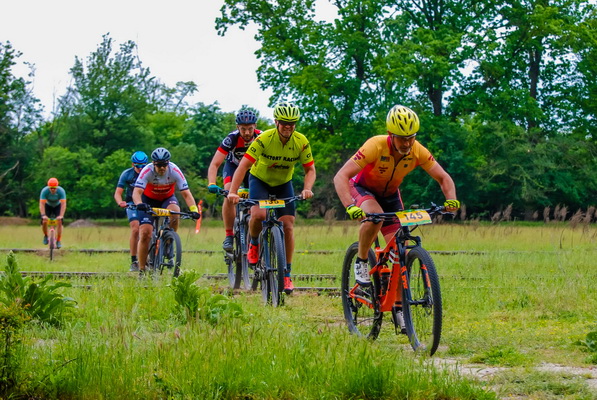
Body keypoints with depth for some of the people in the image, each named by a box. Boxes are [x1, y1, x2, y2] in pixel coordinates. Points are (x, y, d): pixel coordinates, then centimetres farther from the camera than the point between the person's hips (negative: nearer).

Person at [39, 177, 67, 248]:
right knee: (44, 222, -17)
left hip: (57, 206, 0)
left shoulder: (61, 191, -32)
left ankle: (58, 241, -11)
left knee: (59, 222, -19)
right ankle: (46, 236, 12)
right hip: (48, 206, 0)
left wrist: (61, 215, -48)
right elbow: (42, 204, -34)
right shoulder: (44, 191, -32)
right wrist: (43, 215, -47)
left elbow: (63, 204, -36)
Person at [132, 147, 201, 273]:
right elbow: (137, 192, -37)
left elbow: (186, 193, -26)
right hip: (149, 200, -1)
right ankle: (142, 270, -1)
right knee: (145, 234, -15)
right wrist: (139, 204, -59)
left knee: (175, 211, -34)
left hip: (167, 198, 1)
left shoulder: (175, 171, -25)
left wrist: (194, 209, -42)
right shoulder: (147, 171, -29)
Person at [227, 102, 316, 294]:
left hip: (284, 184, 2)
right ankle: (254, 244, 5)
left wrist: (307, 189, -32)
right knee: (258, 215, -29)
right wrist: (233, 192, -41)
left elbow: (310, 170, -11)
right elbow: (244, 165, -30)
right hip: (260, 179, -2)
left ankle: (286, 275, 1)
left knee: (288, 226, -8)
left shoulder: (301, 142, -20)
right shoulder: (264, 139, -28)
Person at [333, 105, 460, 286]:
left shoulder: (418, 151, -23)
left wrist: (451, 199, -34)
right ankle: (361, 262, -14)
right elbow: (340, 177, -39)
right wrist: (350, 207, -55)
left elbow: (443, 178, -12)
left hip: (389, 194, 4)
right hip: (362, 188, -4)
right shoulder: (376, 146, -35)